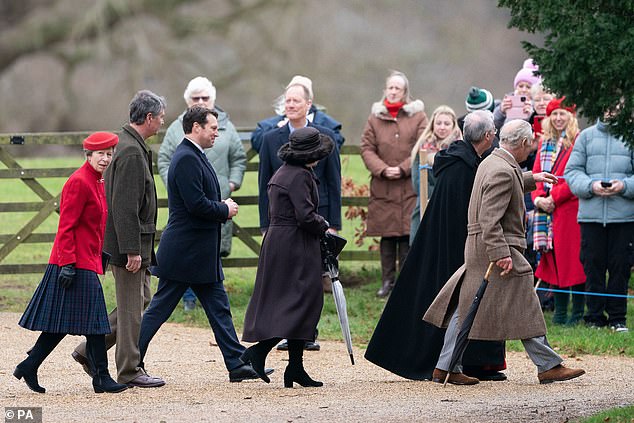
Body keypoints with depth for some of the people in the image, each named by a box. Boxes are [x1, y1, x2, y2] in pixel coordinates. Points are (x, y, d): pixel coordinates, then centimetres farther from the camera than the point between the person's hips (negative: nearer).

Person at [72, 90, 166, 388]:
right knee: (132, 307, -2)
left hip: (133, 242, 10)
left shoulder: (129, 145, 13)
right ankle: (129, 372, 6)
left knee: (141, 299, 16)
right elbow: (124, 206, -24)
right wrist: (132, 250, -24)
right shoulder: (131, 153, -20)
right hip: (128, 241, -10)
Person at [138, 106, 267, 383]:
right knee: (159, 309, -3)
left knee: (219, 308, 8)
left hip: (200, 253, 10)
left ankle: (237, 365, 9)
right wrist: (225, 210, -9)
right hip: (185, 253, -10)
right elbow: (196, 204, -24)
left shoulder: (194, 157, 16)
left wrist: (223, 208, 5)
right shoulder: (186, 159, -17)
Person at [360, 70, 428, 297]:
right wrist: (383, 170, -10)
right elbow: (367, 149, 5)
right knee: (387, 235, 4)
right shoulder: (375, 118, 10)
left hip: (410, 187, -2)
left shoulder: (418, 117, 5)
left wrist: (403, 169, -12)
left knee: (407, 235, -4)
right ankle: (387, 281, 10)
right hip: (383, 189, 2)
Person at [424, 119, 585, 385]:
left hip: (476, 247, 10)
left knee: (467, 308, 10)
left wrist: (531, 179, 41)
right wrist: (501, 254, -28)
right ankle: (548, 366, 3)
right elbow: (490, 219, -25)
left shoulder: (490, 162, 12)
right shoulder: (503, 172, -19)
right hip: (498, 246, -10)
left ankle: (445, 367, 10)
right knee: (523, 307, -2)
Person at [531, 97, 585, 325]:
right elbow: (536, 174, 15)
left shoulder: (577, 142, -5)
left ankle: (578, 312, -2)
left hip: (569, 208, -6)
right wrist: (538, 198, -3)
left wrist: (553, 198, -14)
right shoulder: (545, 143, 17)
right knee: (553, 259, 6)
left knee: (571, 258, -6)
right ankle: (559, 311, 10)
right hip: (547, 211, 6)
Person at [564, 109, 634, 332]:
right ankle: (594, 316, 11)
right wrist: (591, 186, -11)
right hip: (591, 215, 1)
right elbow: (572, 171, 6)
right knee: (593, 266, 3)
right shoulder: (586, 136, 10)